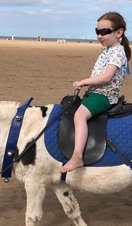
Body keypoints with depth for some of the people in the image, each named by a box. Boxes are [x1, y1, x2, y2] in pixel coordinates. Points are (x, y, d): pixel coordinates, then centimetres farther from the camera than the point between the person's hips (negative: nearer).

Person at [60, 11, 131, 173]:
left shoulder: (118, 52, -14)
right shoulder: (107, 50, 16)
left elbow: (106, 77, -25)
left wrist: (83, 82, -18)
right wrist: (85, 83, 7)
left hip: (104, 95, -11)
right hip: (95, 92, 11)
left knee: (80, 115, -33)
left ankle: (77, 157, -42)